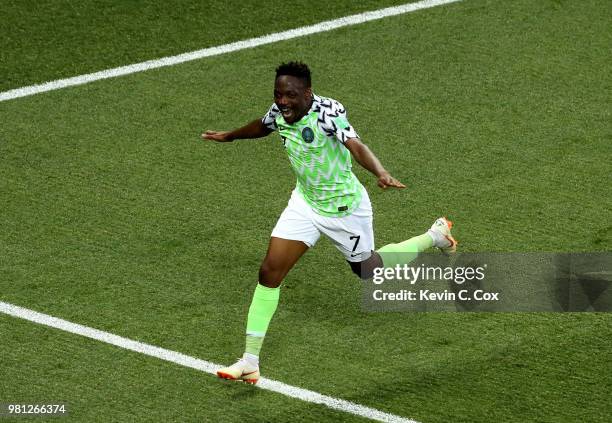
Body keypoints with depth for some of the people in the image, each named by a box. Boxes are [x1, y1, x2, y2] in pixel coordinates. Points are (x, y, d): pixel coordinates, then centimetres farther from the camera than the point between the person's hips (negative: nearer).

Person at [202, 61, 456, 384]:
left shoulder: (327, 112, -30)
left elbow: (355, 145, -47)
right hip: (304, 202, 6)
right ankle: (250, 362, -1)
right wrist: (228, 137, 33)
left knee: (368, 270, 16)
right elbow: (262, 126, 16)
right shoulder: (279, 112, -10)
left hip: (344, 208, -6)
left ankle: (435, 237, 42)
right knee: (269, 271, -7)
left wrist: (381, 174, -65)